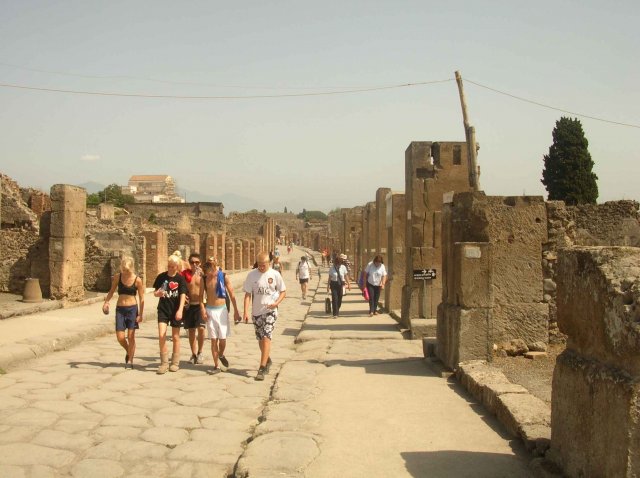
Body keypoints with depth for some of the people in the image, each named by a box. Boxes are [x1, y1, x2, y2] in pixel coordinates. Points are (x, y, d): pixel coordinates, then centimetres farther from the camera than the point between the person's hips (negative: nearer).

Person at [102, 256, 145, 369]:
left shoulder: (137, 280, -8)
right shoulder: (117, 277, -1)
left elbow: (141, 298, -3)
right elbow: (111, 291, 11)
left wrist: (140, 314, -7)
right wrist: (106, 302, -7)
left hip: (132, 309, -2)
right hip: (120, 309, 2)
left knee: (131, 336, -2)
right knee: (120, 337, -2)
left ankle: (130, 360, 13)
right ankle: (128, 352, 28)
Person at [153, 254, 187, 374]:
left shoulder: (180, 279, -4)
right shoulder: (161, 277, 3)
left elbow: (183, 295, -11)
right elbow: (155, 292, 10)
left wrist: (180, 310, -24)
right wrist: (158, 293, -15)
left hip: (175, 310, -1)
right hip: (163, 310, 1)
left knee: (175, 337, 7)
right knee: (161, 335, -10)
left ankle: (175, 363, 19)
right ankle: (164, 363, 1)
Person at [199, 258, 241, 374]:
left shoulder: (224, 277, -6)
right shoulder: (204, 279, -1)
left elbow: (232, 294, -1)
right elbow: (201, 296, 6)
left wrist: (236, 311, -1)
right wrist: (202, 309, -10)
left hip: (222, 310, -1)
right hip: (210, 311, 1)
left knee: (222, 338, 1)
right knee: (213, 340, 3)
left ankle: (221, 355, 33)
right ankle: (216, 366, 10)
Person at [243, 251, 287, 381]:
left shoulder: (275, 274, -5)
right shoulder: (252, 275, -3)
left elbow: (283, 292, 3)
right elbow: (247, 294, -2)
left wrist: (276, 303, -15)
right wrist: (246, 312, -11)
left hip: (270, 311, -3)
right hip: (256, 311, 3)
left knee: (266, 338, -13)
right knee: (260, 339, 14)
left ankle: (262, 369, -12)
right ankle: (267, 360, 38)